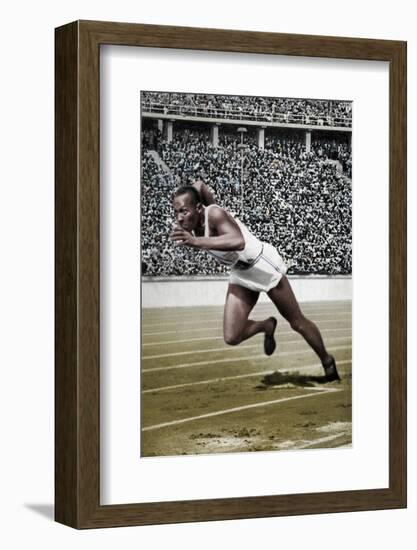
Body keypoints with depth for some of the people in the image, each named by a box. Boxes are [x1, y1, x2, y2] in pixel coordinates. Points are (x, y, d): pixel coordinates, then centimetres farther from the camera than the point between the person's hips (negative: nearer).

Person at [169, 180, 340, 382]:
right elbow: (199, 185, 8)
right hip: (240, 274, 7)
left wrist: (196, 242, -59)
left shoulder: (214, 214, -32)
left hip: (263, 266, -7)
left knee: (297, 323, 9)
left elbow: (238, 241, -54)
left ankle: (327, 361, 33)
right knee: (232, 337, -6)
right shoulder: (191, 221, -11)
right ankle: (267, 326, 23)